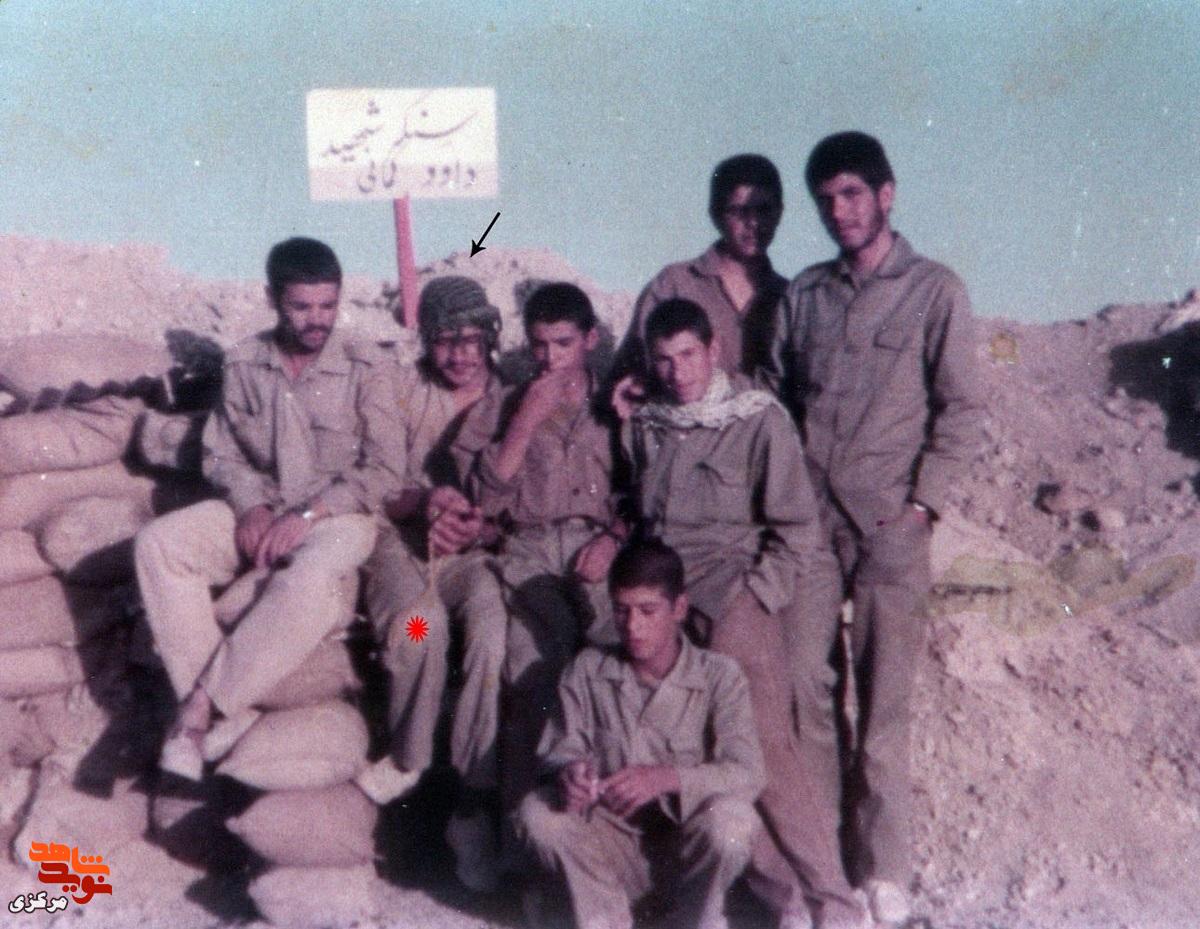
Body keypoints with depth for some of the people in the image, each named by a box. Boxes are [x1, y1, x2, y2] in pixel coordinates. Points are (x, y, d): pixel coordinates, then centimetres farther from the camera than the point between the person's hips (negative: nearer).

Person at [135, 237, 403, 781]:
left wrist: (306, 515, -18)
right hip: (257, 508, 4)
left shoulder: (364, 368, -6)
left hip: (337, 514, -4)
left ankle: (202, 707, -25)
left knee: (310, 578, -39)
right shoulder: (243, 364, 3)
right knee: (157, 544, -22)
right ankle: (227, 713, -25)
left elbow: (384, 467, -10)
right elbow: (220, 453, 8)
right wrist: (252, 506, -13)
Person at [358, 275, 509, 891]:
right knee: (419, 621, -35)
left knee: (491, 630, -33)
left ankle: (476, 801, -23)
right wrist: (422, 500, -16)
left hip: (471, 550, 1)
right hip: (400, 536, 0)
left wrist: (478, 525, -15)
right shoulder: (401, 388, 11)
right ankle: (406, 759, -9)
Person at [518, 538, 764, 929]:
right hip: (614, 844, 2)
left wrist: (665, 778, -34)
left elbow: (747, 773, -17)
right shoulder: (588, 670, 2)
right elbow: (562, 746, -1)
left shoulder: (719, 675, -6)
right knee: (538, 813, -25)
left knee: (729, 820, -34)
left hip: (689, 848, -1)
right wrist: (570, 772, -27)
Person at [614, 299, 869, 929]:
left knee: (763, 739, -16)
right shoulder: (643, 421, 15)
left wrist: (752, 601, -7)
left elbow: (797, 532, 1)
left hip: (732, 595, -4)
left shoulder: (759, 420, 2)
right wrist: (623, 426, 15)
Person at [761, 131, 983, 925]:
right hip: (806, 516, 4)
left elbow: (961, 410, -2)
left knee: (885, 696, 1)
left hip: (889, 522, -3)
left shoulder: (935, 292, -1)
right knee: (805, 684, 5)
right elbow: (773, 394, 14)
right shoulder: (804, 294, 11)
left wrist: (924, 502, -9)